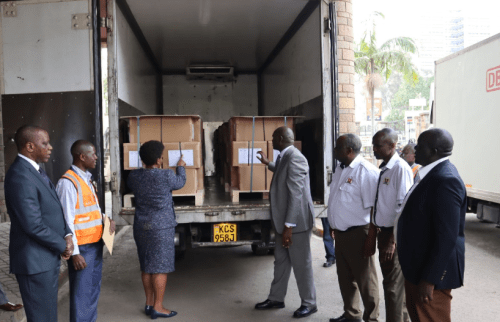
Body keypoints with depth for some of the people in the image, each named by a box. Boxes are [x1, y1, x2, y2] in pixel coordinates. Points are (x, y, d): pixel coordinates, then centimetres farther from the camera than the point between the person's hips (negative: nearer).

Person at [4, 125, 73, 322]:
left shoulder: (35, 170, 10)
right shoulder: (20, 176, -21)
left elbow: (54, 210, 14)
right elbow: (34, 225, -24)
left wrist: (67, 235, -2)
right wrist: (62, 246, -11)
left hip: (48, 259, 9)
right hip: (35, 262, -9)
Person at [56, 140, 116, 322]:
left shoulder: (87, 179, 12)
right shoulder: (68, 182, -16)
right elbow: (67, 220, -18)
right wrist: (75, 253, -19)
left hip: (96, 243, 9)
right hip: (82, 247, -9)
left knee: (94, 290, 19)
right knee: (81, 293, 1)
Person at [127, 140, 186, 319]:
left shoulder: (134, 176, -1)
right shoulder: (166, 176, -15)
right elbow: (180, 182, 6)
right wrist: (181, 167, 26)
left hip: (141, 227, 6)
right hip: (161, 227, -6)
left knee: (146, 267, 15)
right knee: (160, 268, 2)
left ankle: (149, 303, 25)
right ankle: (158, 307, 8)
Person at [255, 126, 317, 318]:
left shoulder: (295, 158, -22)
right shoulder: (285, 157, 10)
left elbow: (296, 194, -26)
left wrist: (289, 226, -26)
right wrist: (268, 163, 39)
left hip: (296, 222, -10)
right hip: (284, 221, 10)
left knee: (301, 264, 4)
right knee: (281, 262, 18)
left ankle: (309, 304, 20)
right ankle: (276, 299, 31)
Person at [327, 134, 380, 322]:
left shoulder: (366, 171, -18)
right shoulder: (340, 169, 10)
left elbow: (372, 207, -20)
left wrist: (371, 236, -20)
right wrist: (333, 226, 19)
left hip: (358, 234, -9)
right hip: (341, 233, 9)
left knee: (365, 279, 6)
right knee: (345, 276, 19)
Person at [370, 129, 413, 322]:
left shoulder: (400, 169, -18)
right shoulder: (383, 169, 8)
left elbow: (403, 208, -20)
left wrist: (393, 241, -21)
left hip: (395, 234, -9)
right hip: (383, 232, 9)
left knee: (393, 286, 1)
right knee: (390, 281, 20)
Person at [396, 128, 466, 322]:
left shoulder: (445, 180, -25)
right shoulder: (432, 174, 6)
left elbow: (447, 237, -28)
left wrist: (430, 279, -24)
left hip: (432, 271, -10)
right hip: (417, 266, 10)